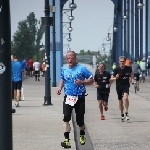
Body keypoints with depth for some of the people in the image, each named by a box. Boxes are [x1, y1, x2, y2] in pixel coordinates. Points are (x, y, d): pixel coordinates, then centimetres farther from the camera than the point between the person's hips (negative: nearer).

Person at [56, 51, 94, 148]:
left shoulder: (81, 69, -7)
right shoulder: (64, 70, 8)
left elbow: (91, 80, -5)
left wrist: (82, 82, -21)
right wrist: (60, 87, 7)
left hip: (79, 98, -3)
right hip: (68, 97, 3)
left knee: (80, 119, 6)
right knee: (66, 118, -13)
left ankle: (82, 136, 35)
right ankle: (66, 140, -15)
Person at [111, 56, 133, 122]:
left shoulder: (128, 68, -4)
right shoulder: (117, 69, -7)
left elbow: (131, 73, 20)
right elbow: (112, 78, -2)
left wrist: (131, 78, 6)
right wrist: (115, 78, -22)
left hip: (126, 85, -1)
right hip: (119, 86, 1)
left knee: (125, 97, -27)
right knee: (120, 101, 9)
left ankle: (127, 113, -15)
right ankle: (122, 115, 28)